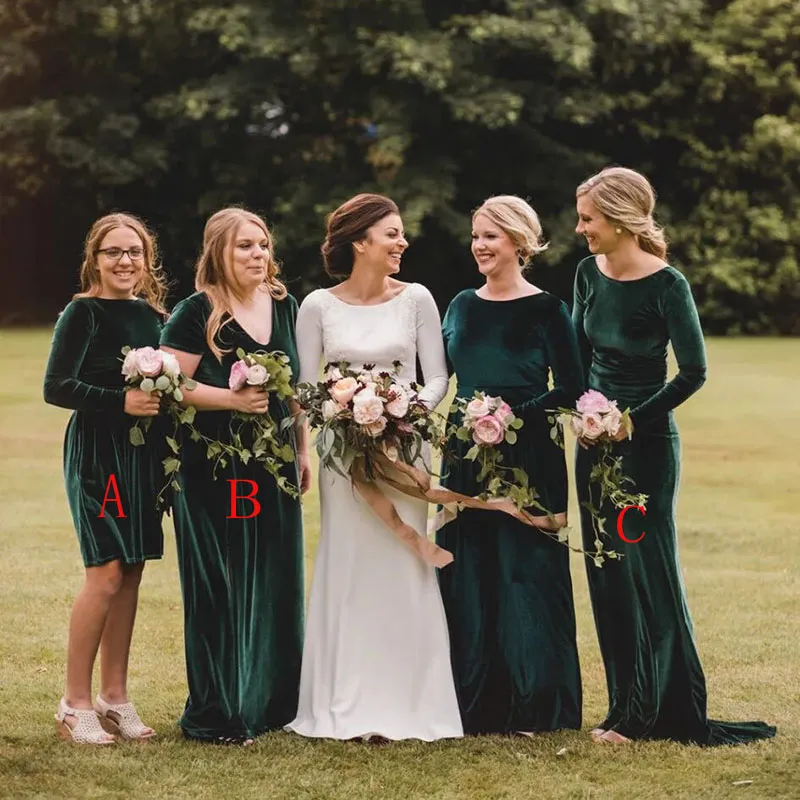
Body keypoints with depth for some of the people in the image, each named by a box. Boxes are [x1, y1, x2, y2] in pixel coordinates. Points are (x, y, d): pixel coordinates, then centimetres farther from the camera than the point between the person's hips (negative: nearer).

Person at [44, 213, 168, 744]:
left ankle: (115, 698, 15)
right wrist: (121, 402, -21)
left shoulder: (153, 314, 12)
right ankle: (75, 704, -2)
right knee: (107, 572, -11)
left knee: (131, 574, 7)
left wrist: (164, 401, 1)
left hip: (143, 454, 7)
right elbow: (56, 387, -14)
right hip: (97, 450, -7)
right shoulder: (83, 313, -7)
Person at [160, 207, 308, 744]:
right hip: (215, 471, -6)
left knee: (276, 583, 9)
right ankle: (218, 714, 6)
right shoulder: (196, 313, -8)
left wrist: (303, 448, 16)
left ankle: (272, 702, 21)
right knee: (222, 587, -3)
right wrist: (233, 399, -21)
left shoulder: (283, 304, 10)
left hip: (274, 468, 6)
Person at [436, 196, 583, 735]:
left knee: (525, 576, -2)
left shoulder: (546, 310, -3)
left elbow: (570, 390, -7)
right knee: (467, 579, 6)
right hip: (467, 457, 5)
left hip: (528, 460, -5)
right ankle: (477, 704, 15)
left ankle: (534, 707, 6)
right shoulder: (462, 306, 12)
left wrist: (514, 414, -18)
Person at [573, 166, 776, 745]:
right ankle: (629, 705, 18)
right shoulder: (589, 274, 2)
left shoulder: (666, 285, -16)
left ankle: (646, 714, 5)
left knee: (646, 570, -2)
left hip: (646, 442, -6)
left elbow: (693, 372, -16)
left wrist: (633, 421, -16)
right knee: (607, 574, 9)